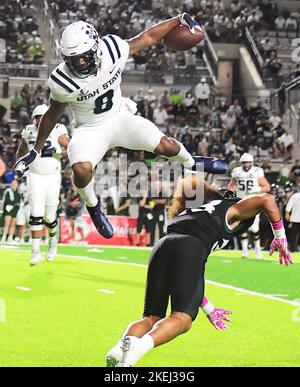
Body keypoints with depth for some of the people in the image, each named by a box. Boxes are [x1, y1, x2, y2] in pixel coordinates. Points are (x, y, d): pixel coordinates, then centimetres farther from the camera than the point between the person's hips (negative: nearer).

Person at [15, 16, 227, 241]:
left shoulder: (112, 50, -22)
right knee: (81, 169, -30)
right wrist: (36, 151, 0)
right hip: (90, 130, -2)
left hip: (119, 117, 2)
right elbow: (53, 114, -6)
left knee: (165, 146, -12)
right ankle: (93, 207, 4)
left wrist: (180, 20, -5)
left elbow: (147, 38, -7)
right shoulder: (62, 81, -24)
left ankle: (192, 162, 26)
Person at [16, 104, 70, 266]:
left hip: (52, 177, -1)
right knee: (36, 214, -11)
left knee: (49, 216, 5)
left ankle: (53, 239, 36)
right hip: (35, 176, 1)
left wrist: (56, 151, -26)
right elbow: (20, 152, 21)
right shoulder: (29, 132, 4)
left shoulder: (57, 131, -6)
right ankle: (36, 251, -11)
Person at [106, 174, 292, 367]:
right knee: (182, 319, -9)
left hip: (162, 246, 6)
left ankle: (122, 347, -20)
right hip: (188, 249, -6)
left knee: (152, 317, 10)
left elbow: (189, 277, 42)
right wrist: (280, 238, 21)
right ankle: (139, 345, -37)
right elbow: (266, 200, 8)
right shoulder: (233, 208, 27)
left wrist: (209, 308, 48)